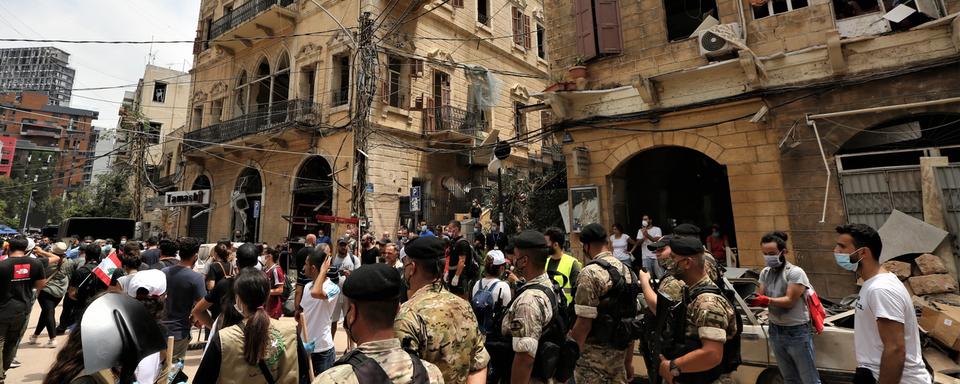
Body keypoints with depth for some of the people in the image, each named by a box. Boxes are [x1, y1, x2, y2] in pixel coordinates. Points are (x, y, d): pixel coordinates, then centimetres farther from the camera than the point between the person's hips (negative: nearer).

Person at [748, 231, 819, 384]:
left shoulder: (795, 272, -15)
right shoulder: (765, 273, 5)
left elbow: (789, 301, -21)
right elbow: (761, 297, 0)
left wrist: (766, 300, -33)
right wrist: (752, 298, -21)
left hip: (797, 332, -6)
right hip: (775, 331, 6)